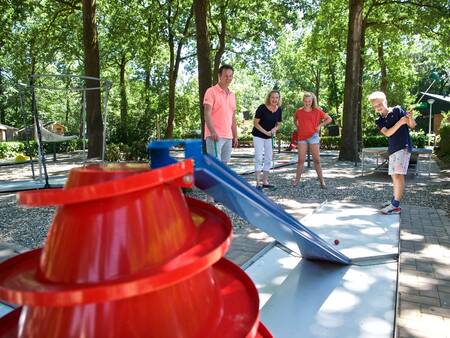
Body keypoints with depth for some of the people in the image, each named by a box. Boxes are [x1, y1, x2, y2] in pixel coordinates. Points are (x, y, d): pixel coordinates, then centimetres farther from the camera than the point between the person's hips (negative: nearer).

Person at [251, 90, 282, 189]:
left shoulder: (279, 110, -4)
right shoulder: (262, 108, -18)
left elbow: (278, 124, 7)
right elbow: (255, 123, -16)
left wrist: (274, 129, -15)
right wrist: (265, 132, -24)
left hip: (269, 137, 6)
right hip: (258, 136, -6)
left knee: (268, 159, 9)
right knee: (259, 159, -8)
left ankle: (265, 181, 20)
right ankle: (258, 183, -5)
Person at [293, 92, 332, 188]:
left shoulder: (317, 111, -1)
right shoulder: (298, 111, 3)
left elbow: (329, 119, 7)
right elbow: (295, 120, 24)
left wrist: (320, 125, -1)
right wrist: (298, 127, 10)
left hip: (313, 136, -1)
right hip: (302, 137, 1)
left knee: (317, 160, 1)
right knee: (301, 160, 3)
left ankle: (321, 180, 7)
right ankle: (297, 179, 11)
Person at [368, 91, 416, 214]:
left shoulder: (397, 110, -2)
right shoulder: (379, 121, 9)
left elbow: (412, 125, -2)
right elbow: (387, 133, -9)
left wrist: (410, 118, -24)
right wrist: (400, 122, -21)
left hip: (403, 147, -6)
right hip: (392, 149, 6)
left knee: (399, 175, -14)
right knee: (394, 176, 13)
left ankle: (395, 206, -14)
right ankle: (394, 200, 26)